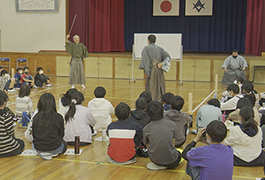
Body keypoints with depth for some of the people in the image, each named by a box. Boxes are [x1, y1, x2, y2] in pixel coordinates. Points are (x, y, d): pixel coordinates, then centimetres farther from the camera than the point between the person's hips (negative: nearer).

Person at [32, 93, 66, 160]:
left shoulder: (36, 117, -8)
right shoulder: (58, 118, -13)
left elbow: (33, 134, 2)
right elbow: (61, 134, -2)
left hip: (38, 148, 3)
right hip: (54, 148, -3)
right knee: (64, 144, 30)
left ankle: (42, 153, 17)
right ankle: (54, 153, 12)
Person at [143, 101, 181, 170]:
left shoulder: (146, 129, -10)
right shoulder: (172, 125, -10)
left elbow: (146, 143, 7)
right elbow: (173, 140, 7)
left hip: (154, 159, 2)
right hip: (171, 162, -2)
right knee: (178, 154, 32)